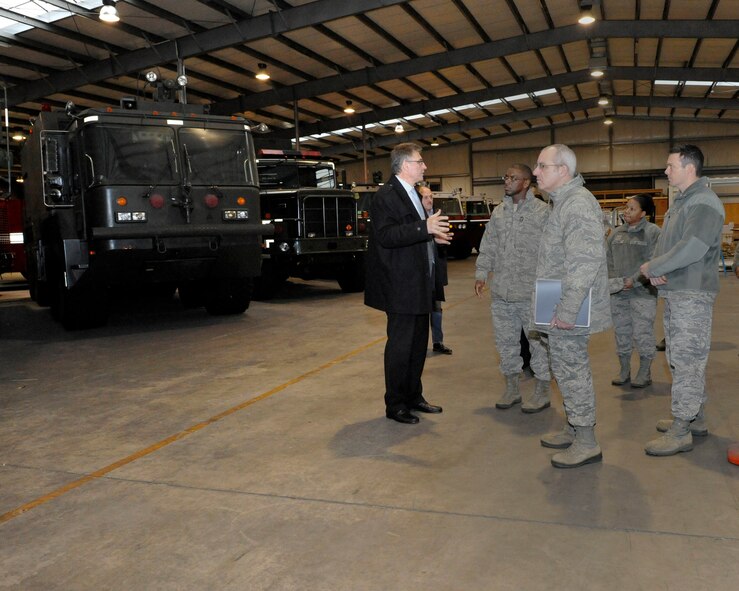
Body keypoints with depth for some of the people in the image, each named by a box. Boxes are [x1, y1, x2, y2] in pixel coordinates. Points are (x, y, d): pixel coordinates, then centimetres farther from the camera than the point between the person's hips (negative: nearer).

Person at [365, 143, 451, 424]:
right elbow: (385, 236, -26)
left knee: (418, 343, 16)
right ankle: (395, 405, 12)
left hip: (419, 284, 10)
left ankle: (414, 397, 30)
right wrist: (424, 228, -33)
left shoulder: (411, 194, 17)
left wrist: (432, 235, 11)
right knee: (400, 345, -1)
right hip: (401, 286, -10)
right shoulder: (386, 195, -14)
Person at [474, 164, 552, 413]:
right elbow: (488, 247, 16)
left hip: (532, 292, -6)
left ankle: (542, 392, 16)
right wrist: (481, 273, 8)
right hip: (501, 292, 6)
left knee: (538, 341, 2)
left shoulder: (543, 211, -5)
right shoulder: (498, 212, 12)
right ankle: (511, 388, 27)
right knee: (505, 341, 13)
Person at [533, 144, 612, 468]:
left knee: (571, 370, -1)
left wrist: (567, 311, -26)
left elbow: (584, 263, -26)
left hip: (568, 310, -10)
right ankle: (574, 428, 32)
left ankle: (586, 442, 11)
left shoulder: (578, 204, -18)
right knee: (568, 368, 18)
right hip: (561, 307, 10)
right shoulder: (564, 201, 15)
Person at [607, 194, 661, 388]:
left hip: (642, 292, -5)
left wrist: (634, 280, -17)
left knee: (643, 333, -1)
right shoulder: (616, 233, 11)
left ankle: (645, 372, 14)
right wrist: (613, 281, -1)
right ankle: (624, 370, 25)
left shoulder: (653, 232, -6)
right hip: (617, 293, 5)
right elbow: (608, 259, 13)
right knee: (621, 332, 12)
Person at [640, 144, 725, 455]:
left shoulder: (704, 202, -14)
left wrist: (652, 268, -15)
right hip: (674, 293, 10)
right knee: (682, 358, 17)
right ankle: (695, 418, 29)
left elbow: (692, 248, -26)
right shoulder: (680, 202, 16)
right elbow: (664, 243, 17)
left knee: (686, 360, -6)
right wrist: (655, 271, -3)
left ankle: (681, 433, 0)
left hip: (692, 295, -10)